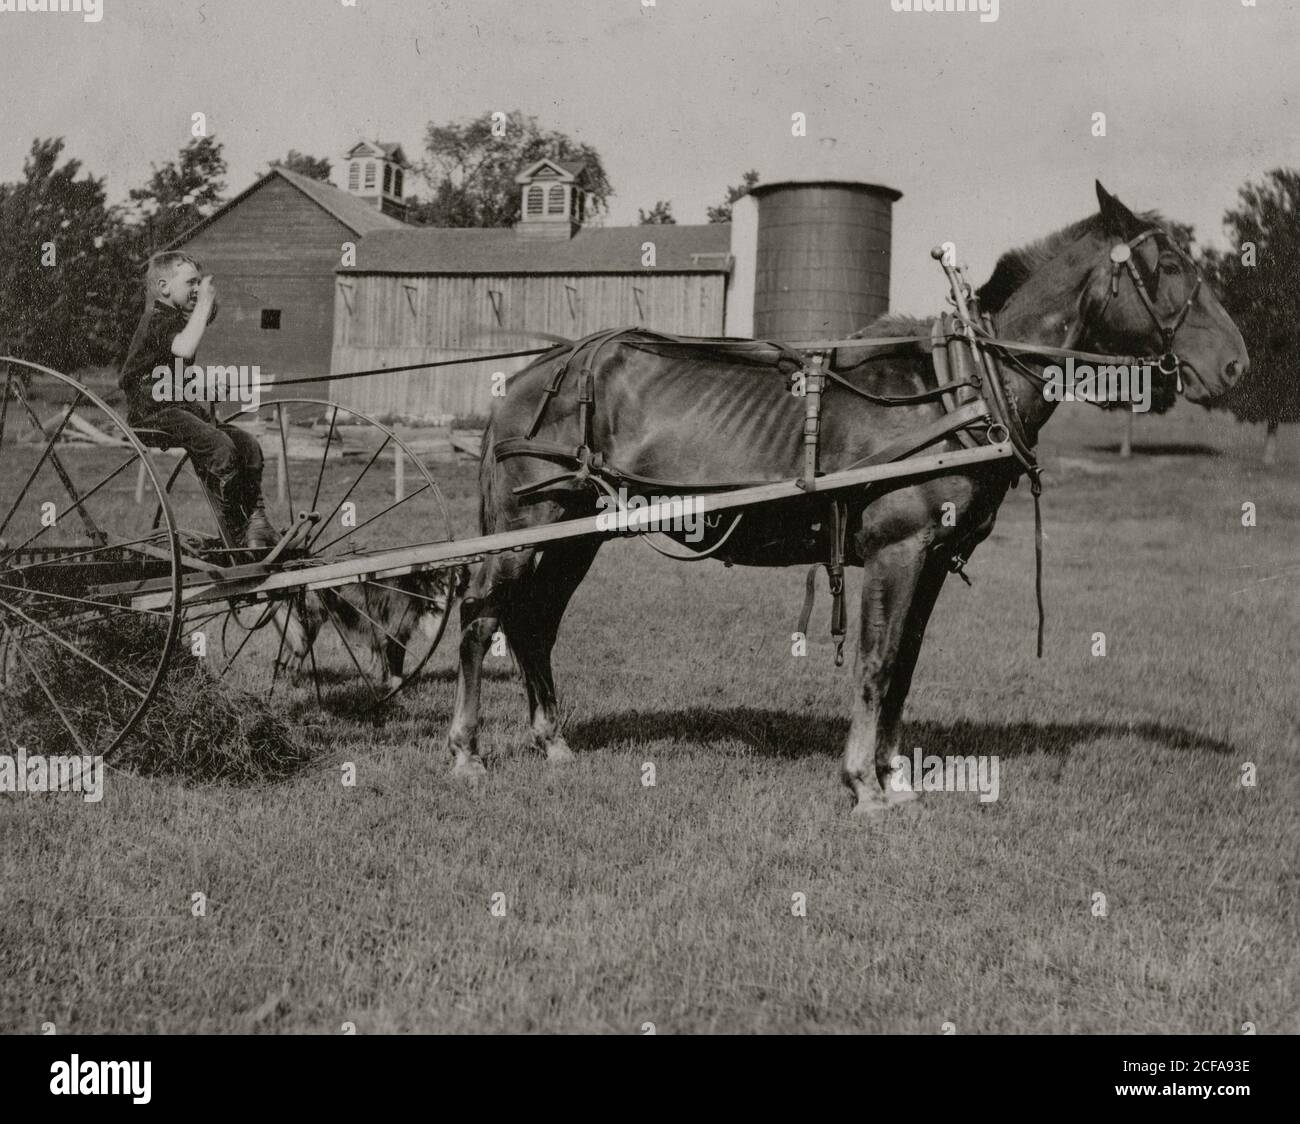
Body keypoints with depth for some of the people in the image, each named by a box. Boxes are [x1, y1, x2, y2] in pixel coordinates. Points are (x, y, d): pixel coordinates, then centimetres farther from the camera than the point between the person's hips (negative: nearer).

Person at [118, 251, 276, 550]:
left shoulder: (177, 319, 20)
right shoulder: (157, 320, -12)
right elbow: (184, 348, -33)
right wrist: (204, 303, -25)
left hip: (182, 408, 10)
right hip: (154, 411, -10)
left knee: (248, 443, -3)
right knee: (220, 446, -28)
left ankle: (256, 520, -2)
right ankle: (236, 534, -19)